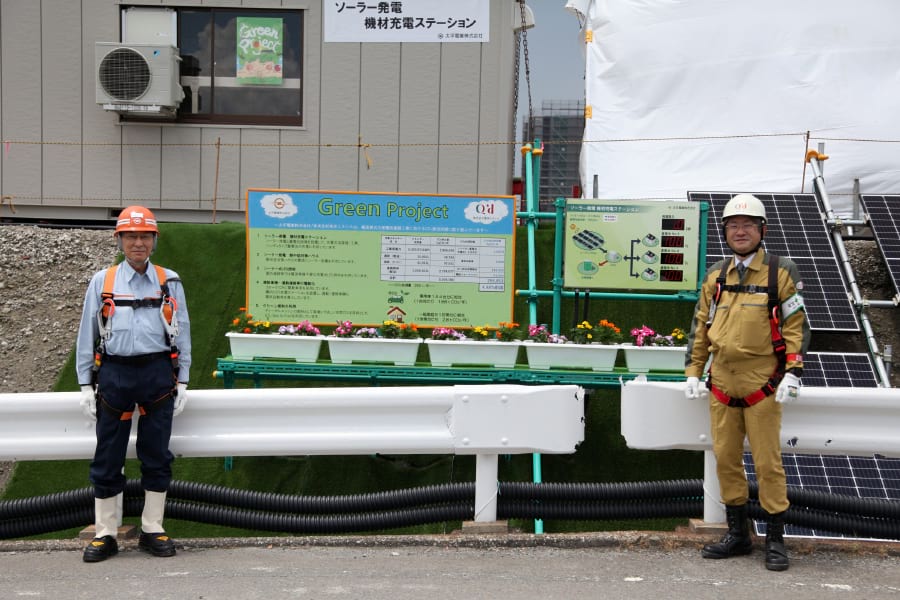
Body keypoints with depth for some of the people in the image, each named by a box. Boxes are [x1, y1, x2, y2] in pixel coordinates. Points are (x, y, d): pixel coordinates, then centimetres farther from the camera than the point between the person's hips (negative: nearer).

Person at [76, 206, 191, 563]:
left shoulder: (169, 282, 8)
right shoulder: (102, 282, 7)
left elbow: (182, 333, 10)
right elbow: (87, 336, 8)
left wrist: (181, 382, 5)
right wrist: (86, 385, 3)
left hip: (158, 373, 0)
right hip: (114, 374, 0)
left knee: (156, 456, 6)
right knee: (108, 459, 3)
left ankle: (152, 531, 17)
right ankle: (104, 534, 13)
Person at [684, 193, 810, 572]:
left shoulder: (780, 272, -2)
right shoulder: (716, 276, 10)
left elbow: (797, 326, -5)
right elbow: (700, 326, 15)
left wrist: (793, 373, -14)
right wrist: (693, 371, 9)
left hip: (762, 385, -4)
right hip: (722, 384, 5)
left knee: (768, 462, -1)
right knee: (726, 459, 9)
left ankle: (775, 539, 11)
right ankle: (738, 534, 21)